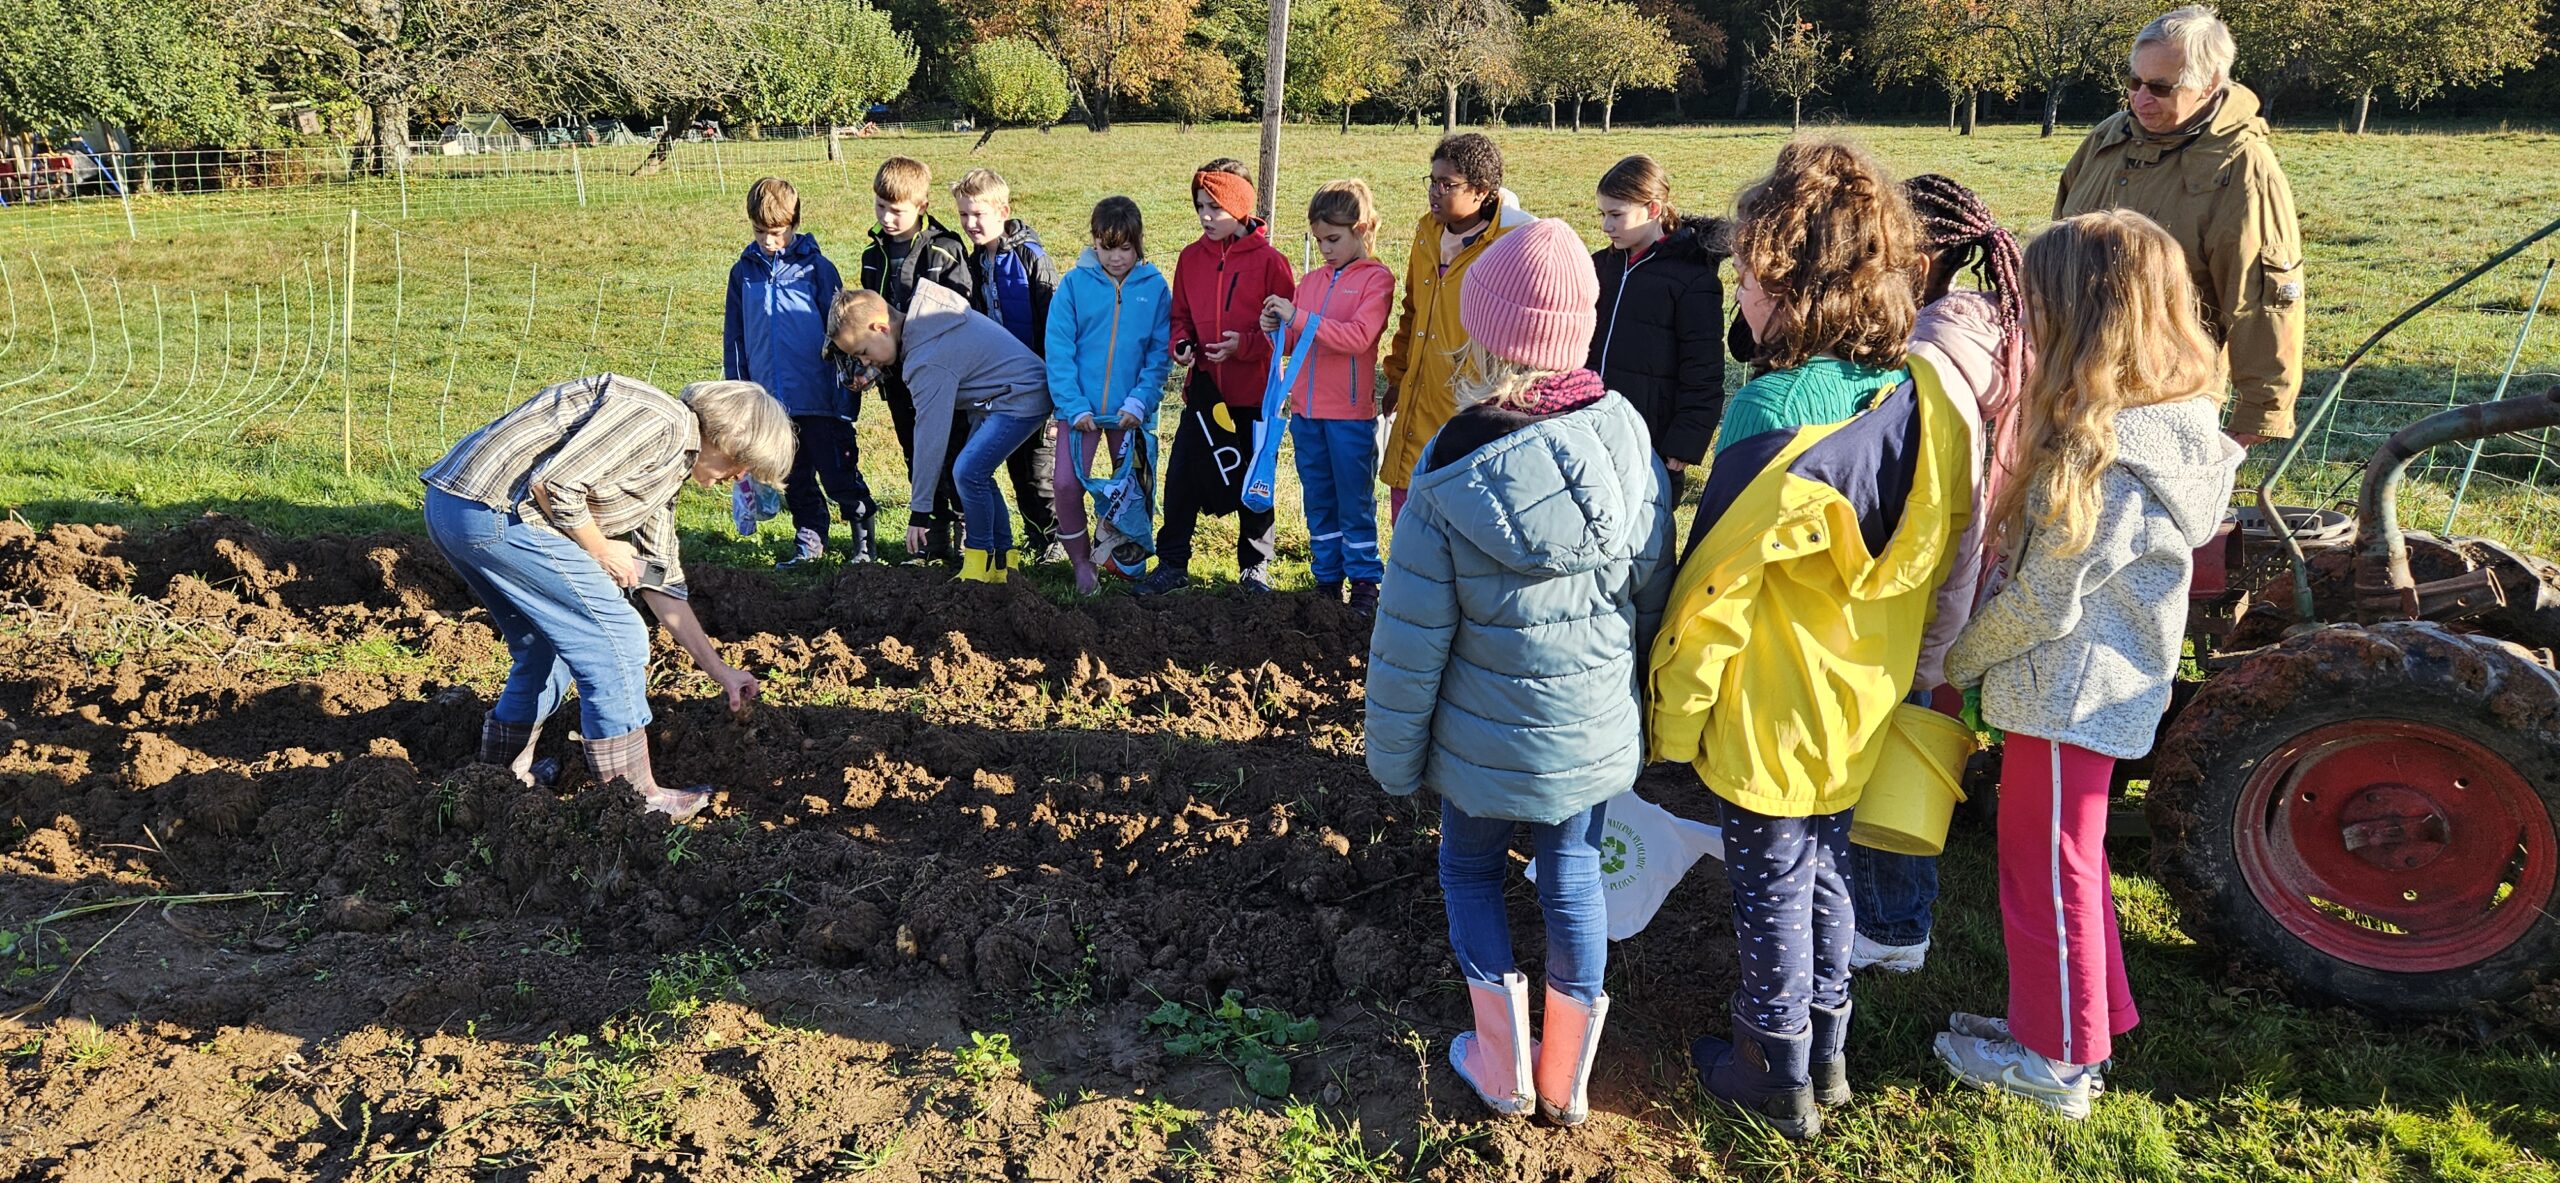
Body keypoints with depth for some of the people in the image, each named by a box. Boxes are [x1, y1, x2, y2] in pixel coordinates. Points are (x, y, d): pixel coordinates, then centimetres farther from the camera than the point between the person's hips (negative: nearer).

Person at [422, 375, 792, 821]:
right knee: (616, 640, -4)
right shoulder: (661, 421, -12)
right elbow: (553, 483, -21)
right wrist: (602, 551, -4)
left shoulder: (670, 466, 20)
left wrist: (719, 670, 22)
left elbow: (662, 582, 23)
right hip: (492, 508, -11)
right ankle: (636, 797, 4)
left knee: (546, 649, 23)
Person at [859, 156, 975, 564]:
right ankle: (933, 540, 20)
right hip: (900, 377, 6)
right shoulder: (875, 254, 9)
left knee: (954, 460, -3)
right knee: (918, 461, 12)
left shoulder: (945, 250, -10)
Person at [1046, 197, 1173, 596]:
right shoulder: (1075, 283, -3)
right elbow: (1059, 349, -6)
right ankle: (1081, 561, 10)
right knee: (1067, 483, -8)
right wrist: (1074, 405, -15)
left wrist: (1139, 402, -15)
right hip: (1082, 407, 0)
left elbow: (1160, 353, -3)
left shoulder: (1155, 287, -2)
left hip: (1131, 409, 1)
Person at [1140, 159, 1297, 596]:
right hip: (1204, 389, 4)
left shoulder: (1269, 260, -9)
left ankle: (1254, 567, 23)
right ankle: (1172, 565, 13)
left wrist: (1245, 345, -21)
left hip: (1253, 394, -3)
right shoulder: (1191, 257, 5)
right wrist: (1180, 344, -5)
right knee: (1181, 477, 1)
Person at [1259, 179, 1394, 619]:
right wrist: (1277, 328, -6)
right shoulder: (1312, 280, 11)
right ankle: (1327, 579, 22)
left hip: (1350, 413, -6)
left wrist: (1299, 317, -22)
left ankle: (1364, 582, 13)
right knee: (1318, 501, 13)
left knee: (1355, 503, 3)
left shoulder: (1375, 278, -7)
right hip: (1306, 409, 6)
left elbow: (1358, 336, -21)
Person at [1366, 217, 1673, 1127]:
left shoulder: (1449, 485, -22)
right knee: (1573, 877, 19)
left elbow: (1409, 649, -15)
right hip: (1600, 736, 3)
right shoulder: (1630, 442, -12)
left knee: (1471, 872, 21)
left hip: (1488, 746, -3)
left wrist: (1395, 760, 0)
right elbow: (1654, 598, 0)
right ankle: (1567, 1082, 32)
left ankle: (1503, 1071, 27)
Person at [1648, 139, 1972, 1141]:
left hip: (1769, 719, -7)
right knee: (1825, 867, 23)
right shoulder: (1919, 397, -6)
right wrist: (1888, 663, 18)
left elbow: (1713, 593, -23)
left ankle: (1779, 1079, 28)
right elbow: (1938, 558, 5)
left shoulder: (1779, 420, -28)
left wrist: (1672, 722, -13)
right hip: (1862, 709, 7)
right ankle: (1826, 1050, 39)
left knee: (1772, 886, 11)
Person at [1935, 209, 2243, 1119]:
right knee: (2070, 860, 22)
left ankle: (2057, 1061, 24)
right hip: (2091, 688, 9)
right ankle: (2086, 1022, 39)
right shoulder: (2162, 425, 3)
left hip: (2068, 694, -9)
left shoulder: (2110, 459, -27)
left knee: (2046, 872, 7)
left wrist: (1953, 659, -9)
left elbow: (2045, 601, -22)